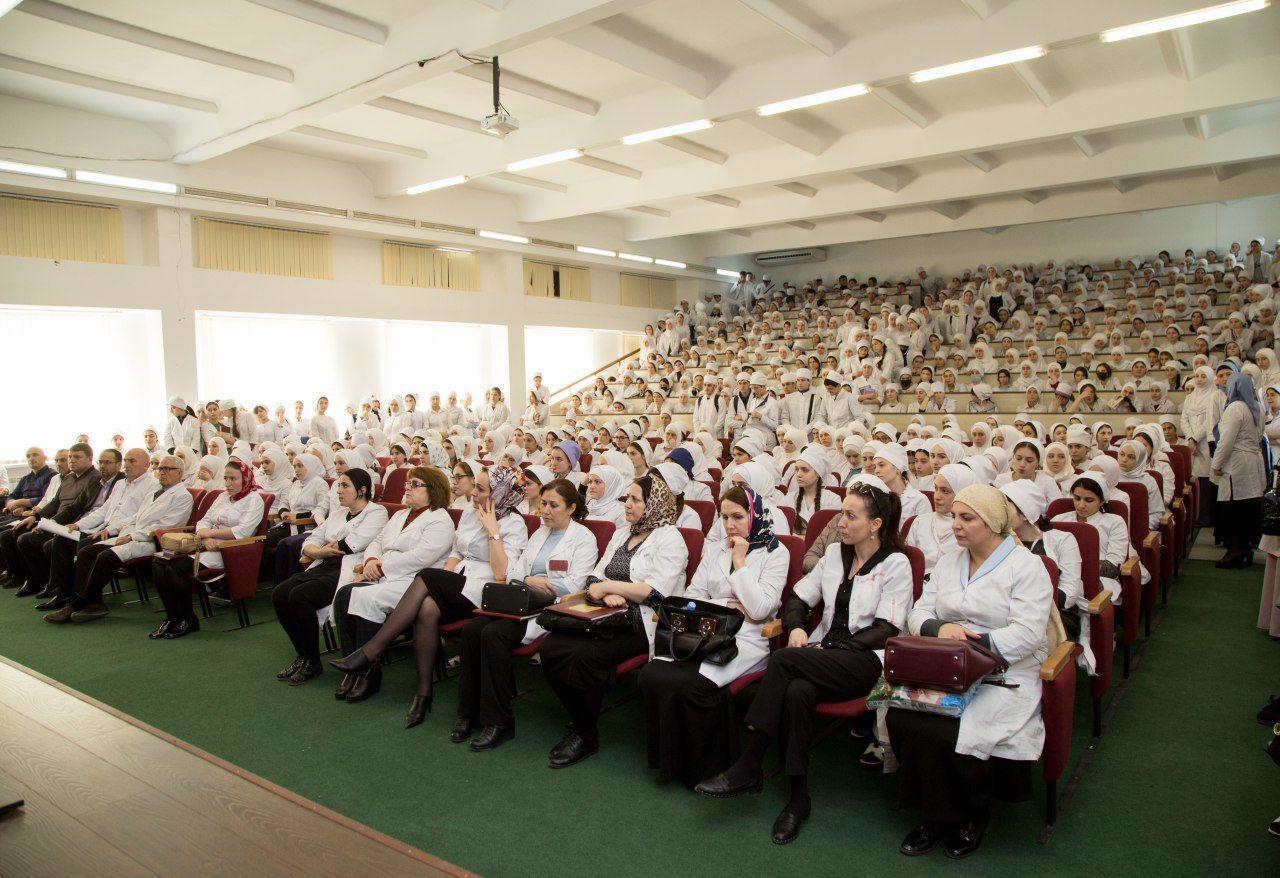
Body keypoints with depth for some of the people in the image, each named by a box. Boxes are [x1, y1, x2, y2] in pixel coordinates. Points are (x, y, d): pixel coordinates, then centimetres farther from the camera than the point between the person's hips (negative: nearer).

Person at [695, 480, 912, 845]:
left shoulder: (895, 564, 0)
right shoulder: (834, 553, 17)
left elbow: (886, 630, -8)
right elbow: (799, 596, 19)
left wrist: (832, 648, -16)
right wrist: (796, 626, -3)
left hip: (866, 661, -5)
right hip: (824, 653, 5)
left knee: (782, 660, -30)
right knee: (796, 692, -31)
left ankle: (748, 769, -22)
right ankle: (798, 798, -21)